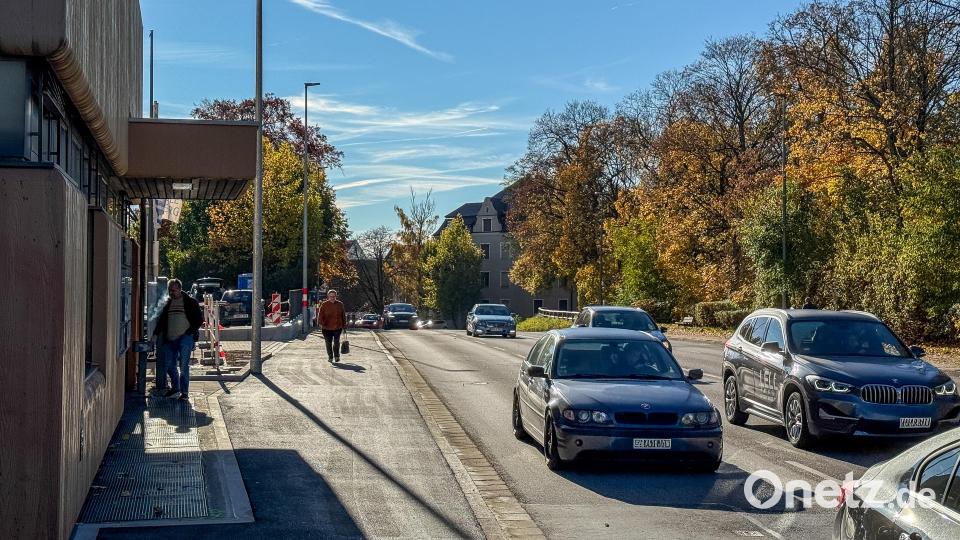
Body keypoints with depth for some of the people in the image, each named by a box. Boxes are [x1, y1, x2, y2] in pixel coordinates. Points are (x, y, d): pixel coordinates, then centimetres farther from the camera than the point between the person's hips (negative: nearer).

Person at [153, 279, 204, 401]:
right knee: (169, 365, 9)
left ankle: (184, 392, -1)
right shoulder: (168, 303, 15)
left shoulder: (190, 302, -1)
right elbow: (161, 320, 22)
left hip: (185, 337, -5)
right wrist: (156, 333, 10)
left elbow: (199, 319, 0)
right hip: (170, 340, 5)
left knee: (183, 366, -8)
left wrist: (189, 332, -8)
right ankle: (175, 387, 28)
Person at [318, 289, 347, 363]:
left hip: (337, 327, 1)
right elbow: (320, 315, -2)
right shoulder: (324, 304, -1)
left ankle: (336, 356, 13)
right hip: (327, 328, 0)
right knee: (328, 343, 5)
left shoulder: (340, 304, 5)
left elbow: (343, 315, 12)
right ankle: (330, 357, 18)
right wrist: (321, 324, -12)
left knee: (336, 342, -3)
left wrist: (344, 324, 10)